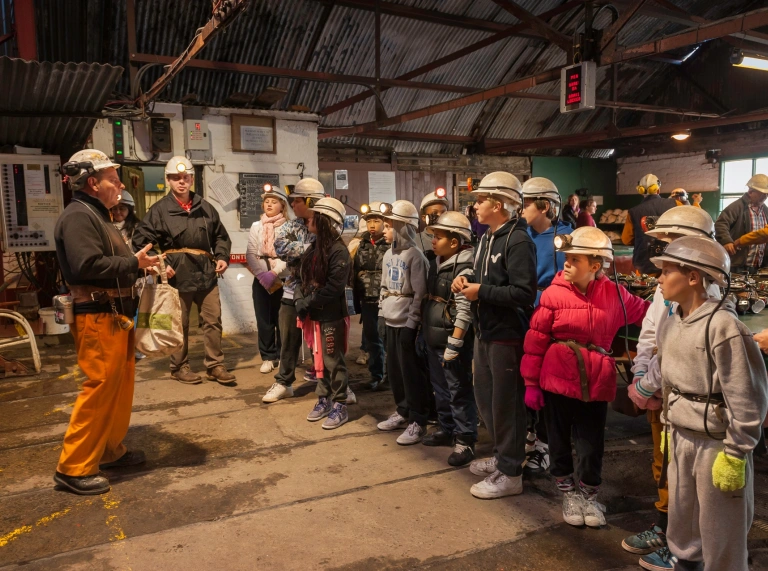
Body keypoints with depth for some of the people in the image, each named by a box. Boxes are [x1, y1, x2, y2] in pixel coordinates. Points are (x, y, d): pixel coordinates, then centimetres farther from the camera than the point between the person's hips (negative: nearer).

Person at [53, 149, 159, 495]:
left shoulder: (98, 216, 20)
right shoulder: (78, 216, -13)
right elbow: (87, 266, -26)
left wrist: (143, 266, 7)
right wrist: (134, 263, -18)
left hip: (116, 316, 11)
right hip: (97, 318, -11)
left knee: (121, 386, 15)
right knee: (100, 388, -8)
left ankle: (111, 450, 28)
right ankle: (73, 468, 2)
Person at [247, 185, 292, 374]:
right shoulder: (256, 226, 9)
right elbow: (250, 254, 2)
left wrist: (274, 273, -19)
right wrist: (262, 275, -12)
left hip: (283, 279, -2)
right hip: (261, 280, 3)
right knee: (264, 320, 4)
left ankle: (283, 356, 16)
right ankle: (268, 357, 13)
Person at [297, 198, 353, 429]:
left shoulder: (339, 251, -16)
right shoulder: (313, 249, 11)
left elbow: (334, 287, -22)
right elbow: (303, 278, 12)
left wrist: (308, 302, -17)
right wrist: (300, 300, -5)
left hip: (332, 316, -8)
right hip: (313, 315, 8)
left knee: (333, 362, 2)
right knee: (319, 359, 16)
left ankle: (339, 407, 13)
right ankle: (323, 400, 30)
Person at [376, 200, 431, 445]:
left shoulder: (415, 255, -13)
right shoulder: (388, 254, 11)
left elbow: (420, 293, -15)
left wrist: (411, 323, -16)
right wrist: (382, 313, 12)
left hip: (407, 323, -8)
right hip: (391, 322, 8)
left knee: (412, 372, -1)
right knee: (394, 369, 15)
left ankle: (418, 421, 10)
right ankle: (402, 412, 31)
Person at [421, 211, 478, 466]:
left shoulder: (464, 270, -18)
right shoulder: (436, 263, 10)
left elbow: (465, 312, -21)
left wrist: (454, 344, -22)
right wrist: (424, 331, 18)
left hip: (452, 340, -9)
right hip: (434, 339, 9)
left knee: (459, 391, 0)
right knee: (440, 388, 18)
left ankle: (465, 440, 10)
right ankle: (446, 429, 32)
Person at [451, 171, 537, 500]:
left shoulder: (518, 241, -18)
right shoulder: (488, 237, 12)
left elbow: (524, 294, -26)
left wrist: (481, 292, -22)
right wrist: (467, 282, 2)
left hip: (507, 335, -10)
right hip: (485, 332, 10)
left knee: (506, 404, 2)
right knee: (485, 398, 18)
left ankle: (510, 474, 16)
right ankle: (501, 456, 36)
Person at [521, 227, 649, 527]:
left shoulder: (614, 294, -2)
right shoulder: (553, 294, -9)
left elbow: (645, 313, 16)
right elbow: (535, 341, -7)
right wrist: (531, 383, -5)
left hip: (595, 383, 1)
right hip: (558, 379, -1)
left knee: (592, 443, 11)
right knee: (560, 439, 14)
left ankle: (589, 494, 34)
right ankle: (568, 493, 35)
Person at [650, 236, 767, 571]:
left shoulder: (722, 326, -21)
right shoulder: (670, 325, 3)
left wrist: (735, 455, -17)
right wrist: (668, 429, 16)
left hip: (717, 444, -7)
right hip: (680, 439, 7)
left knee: (720, 536, 9)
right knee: (681, 522, 21)